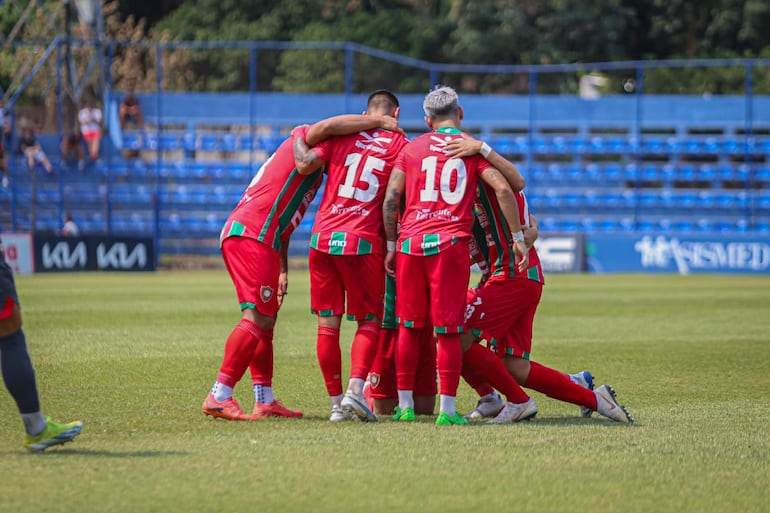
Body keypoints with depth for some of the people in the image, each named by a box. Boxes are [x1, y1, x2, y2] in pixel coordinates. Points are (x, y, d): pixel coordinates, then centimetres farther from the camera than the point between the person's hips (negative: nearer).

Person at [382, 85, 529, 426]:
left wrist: (391, 244, 13)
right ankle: (447, 410, -2)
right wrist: (519, 237, 0)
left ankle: (405, 406, 14)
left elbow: (391, 198, 6)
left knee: (409, 326, 11)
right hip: (450, 243, -2)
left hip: (410, 243, 2)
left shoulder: (412, 148, 12)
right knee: (448, 330, 0)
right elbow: (503, 189, -5)